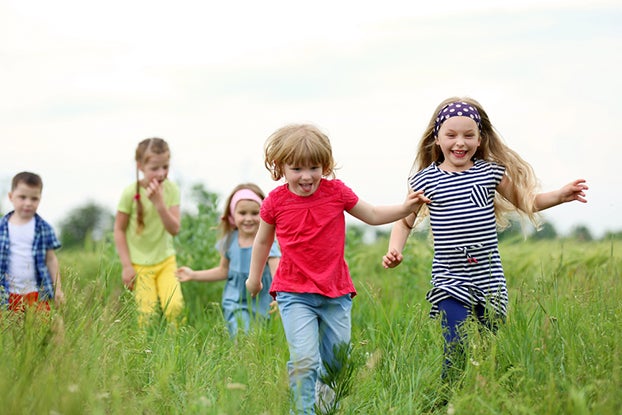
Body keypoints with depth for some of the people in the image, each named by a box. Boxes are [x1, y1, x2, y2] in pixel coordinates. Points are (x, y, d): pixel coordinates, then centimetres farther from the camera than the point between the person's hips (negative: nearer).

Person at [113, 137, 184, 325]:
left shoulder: (171, 189, -6)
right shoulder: (131, 193, -12)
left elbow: (174, 229, -11)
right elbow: (119, 229, -5)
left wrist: (159, 202, -24)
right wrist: (126, 265, -8)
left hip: (165, 260, 2)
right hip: (140, 265, -2)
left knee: (175, 306, -15)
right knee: (148, 312, -10)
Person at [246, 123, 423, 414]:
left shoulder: (336, 192, -4)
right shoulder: (275, 202, -5)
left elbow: (372, 215, 10)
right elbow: (263, 240, 12)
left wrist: (405, 208, -4)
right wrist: (254, 277, 21)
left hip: (336, 293, 2)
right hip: (294, 294, -2)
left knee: (336, 361, 14)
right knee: (304, 360, -18)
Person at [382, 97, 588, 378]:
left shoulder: (492, 172, 5)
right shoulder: (425, 180, 0)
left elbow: (525, 202, 19)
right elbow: (405, 221, 11)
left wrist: (561, 195, 5)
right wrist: (394, 250, -6)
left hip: (489, 280, 3)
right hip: (450, 284, -3)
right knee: (457, 349, -15)